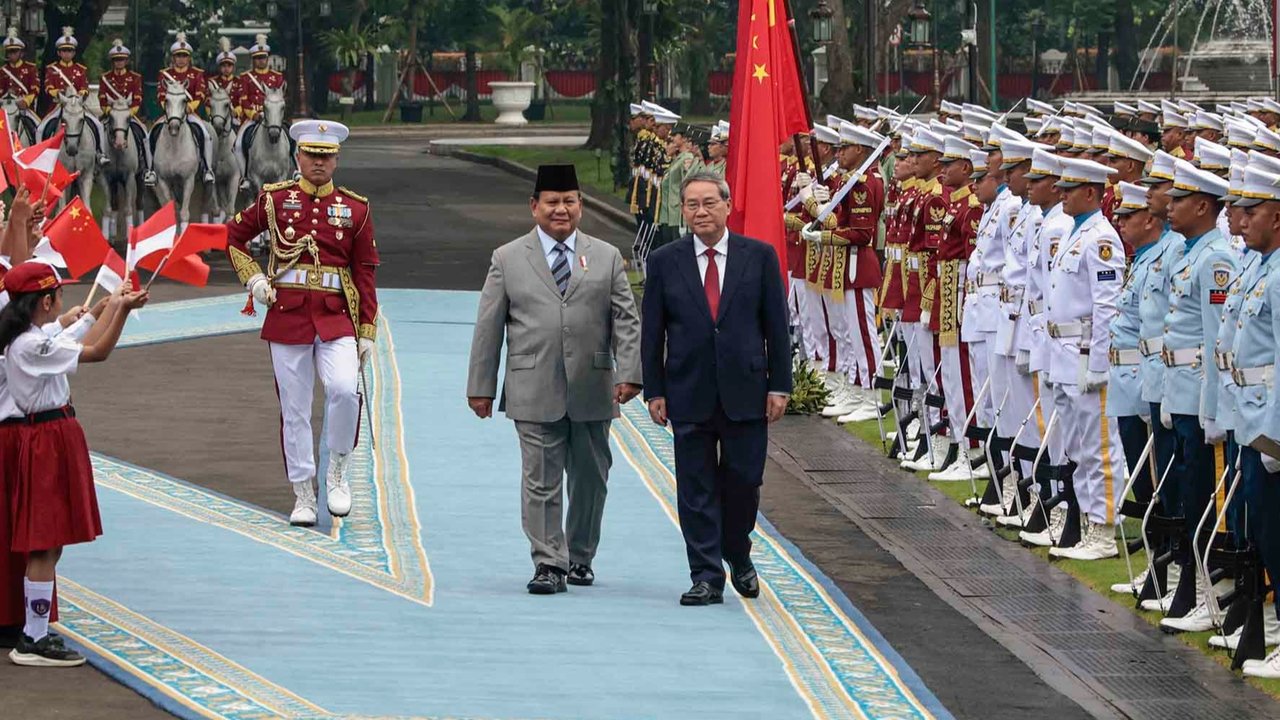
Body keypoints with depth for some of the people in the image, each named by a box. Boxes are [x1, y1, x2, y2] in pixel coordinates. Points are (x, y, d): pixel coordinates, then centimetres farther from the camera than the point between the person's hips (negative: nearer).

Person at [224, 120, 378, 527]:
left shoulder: (355, 209, 5)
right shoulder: (275, 200, 4)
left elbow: (366, 272, 7)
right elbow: (234, 236, 16)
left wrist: (368, 332, 2)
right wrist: (253, 279, 1)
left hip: (336, 318, 0)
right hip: (287, 316, 1)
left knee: (344, 390, -23)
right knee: (295, 409, 4)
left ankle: (337, 472, -1)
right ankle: (303, 496, 13)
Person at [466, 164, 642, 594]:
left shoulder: (607, 258, 10)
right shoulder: (508, 260, 8)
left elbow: (626, 321, 5)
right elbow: (488, 328, 7)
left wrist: (629, 373, -9)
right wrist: (481, 387, 4)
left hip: (592, 392, 2)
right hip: (535, 393, -2)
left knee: (590, 478, 9)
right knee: (541, 482, -6)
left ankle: (580, 558, 24)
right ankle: (549, 564, -4)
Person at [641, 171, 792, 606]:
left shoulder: (759, 256, 3)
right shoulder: (665, 262, 3)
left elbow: (776, 325, 4)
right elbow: (652, 332, 5)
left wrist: (779, 385, -1)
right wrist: (654, 391, 0)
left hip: (745, 391, 0)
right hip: (689, 394, 0)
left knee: (743, 482, 5)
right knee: (697, 489, 1)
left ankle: (738, 557, 30)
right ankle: (706, 578, 6)